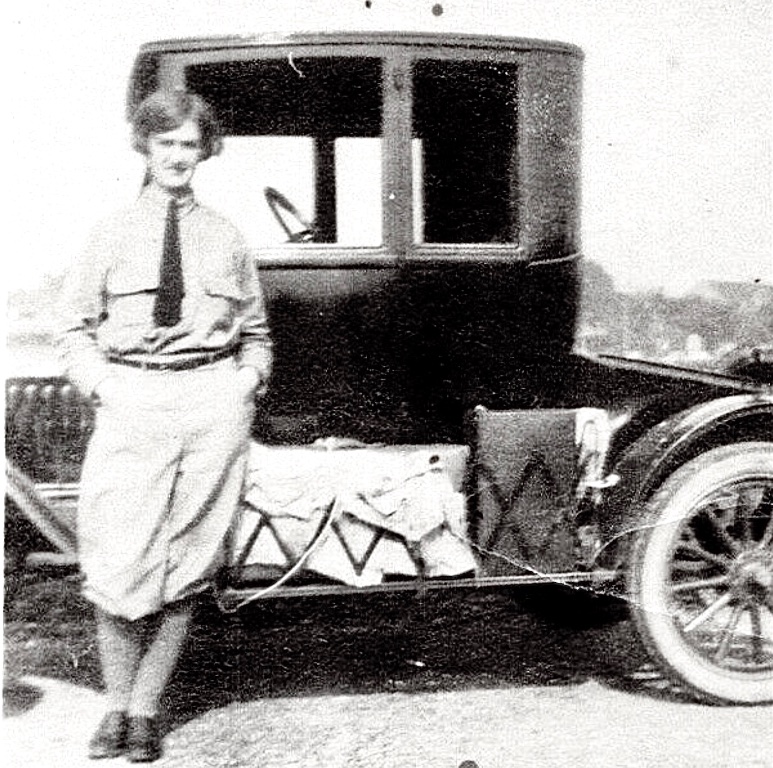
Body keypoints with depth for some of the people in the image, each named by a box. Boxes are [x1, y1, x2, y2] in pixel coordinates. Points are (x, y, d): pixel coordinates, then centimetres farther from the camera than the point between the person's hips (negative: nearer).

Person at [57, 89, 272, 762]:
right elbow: (75, 328, 13)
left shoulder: (225, 238, 13)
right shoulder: (113, 234, 11)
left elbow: (256, 331, 21)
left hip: (213, 402, 1)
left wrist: (250, 379, 3)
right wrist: (101, 382, -3)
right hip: (131, 401, 0)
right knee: (118, 562, -4)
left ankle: (146, 709, 16)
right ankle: (116, 707, 16)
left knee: (189, 563, 2)